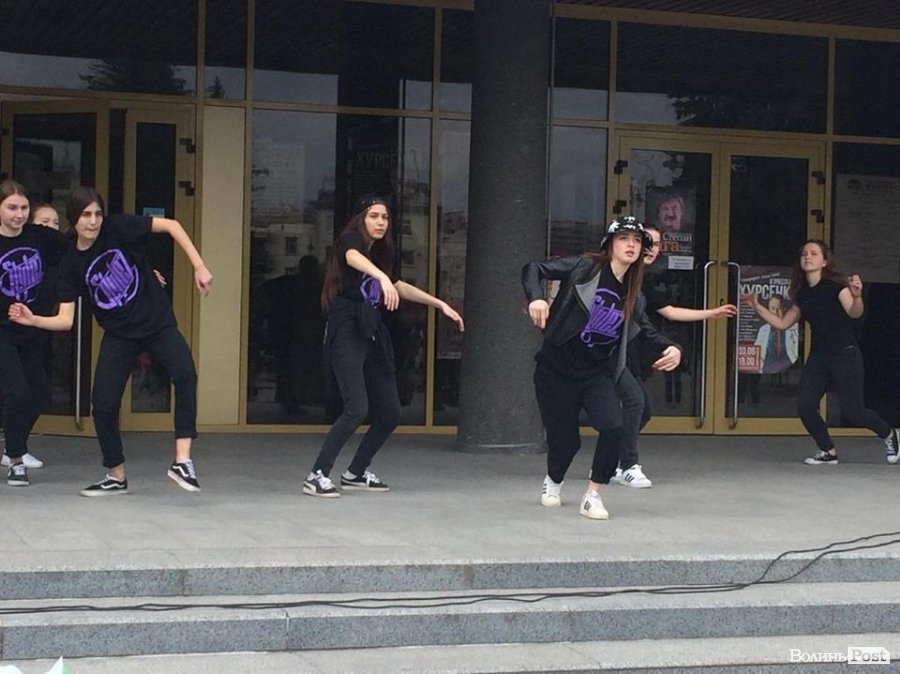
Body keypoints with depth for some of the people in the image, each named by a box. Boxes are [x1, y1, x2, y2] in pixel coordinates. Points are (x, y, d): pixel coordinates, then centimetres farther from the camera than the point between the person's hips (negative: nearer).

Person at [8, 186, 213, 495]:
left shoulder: (119, 228, -13)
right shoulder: (71, 264, -6)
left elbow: (171, 225, -12)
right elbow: (66, 320, -9)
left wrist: (199, 266, -18)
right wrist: (33, 320, -27)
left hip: (158, 324, -2)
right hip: (119, 336, 2)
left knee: (185, 374, -29)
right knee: (103, 403, -5)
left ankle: (182, 460, -26)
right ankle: (117, 477, 17)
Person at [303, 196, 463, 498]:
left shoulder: (379, 253, 19)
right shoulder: (349, 240, -4)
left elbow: (398, 286, 32)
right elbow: (354, 258, -28)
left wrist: (441, 304, 29)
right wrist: (382, 277, -48)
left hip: (372, 335, 8)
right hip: (347, 333, -8)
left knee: (390, 412, 7)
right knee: (356, 409, -20)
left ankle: (355, 474, 22)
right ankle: (317, 476, -14)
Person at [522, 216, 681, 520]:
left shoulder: (633, 297, 3)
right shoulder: (584, 267, -11)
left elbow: (647, 330, 16)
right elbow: (533, 269, -12)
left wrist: (670, 348, -4)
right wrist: (536, 298, -31)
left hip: (598, 373, 3)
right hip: (557, 369, -3)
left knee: (615, 427, -20)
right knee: (564, 439, 3)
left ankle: (592, 496, -2)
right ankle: (553, 481, 40)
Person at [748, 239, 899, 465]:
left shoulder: (837, 285, -11)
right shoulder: (802, 293, 8)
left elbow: (854, 313, -28)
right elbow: (782, 323, 17)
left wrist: (856, 296, -49)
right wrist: (758, 308, 9)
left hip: (845, 355, -6)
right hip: (818, 357, 6)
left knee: (852, 412, -7)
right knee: (805, 404, -11)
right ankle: (828, 452, 7)